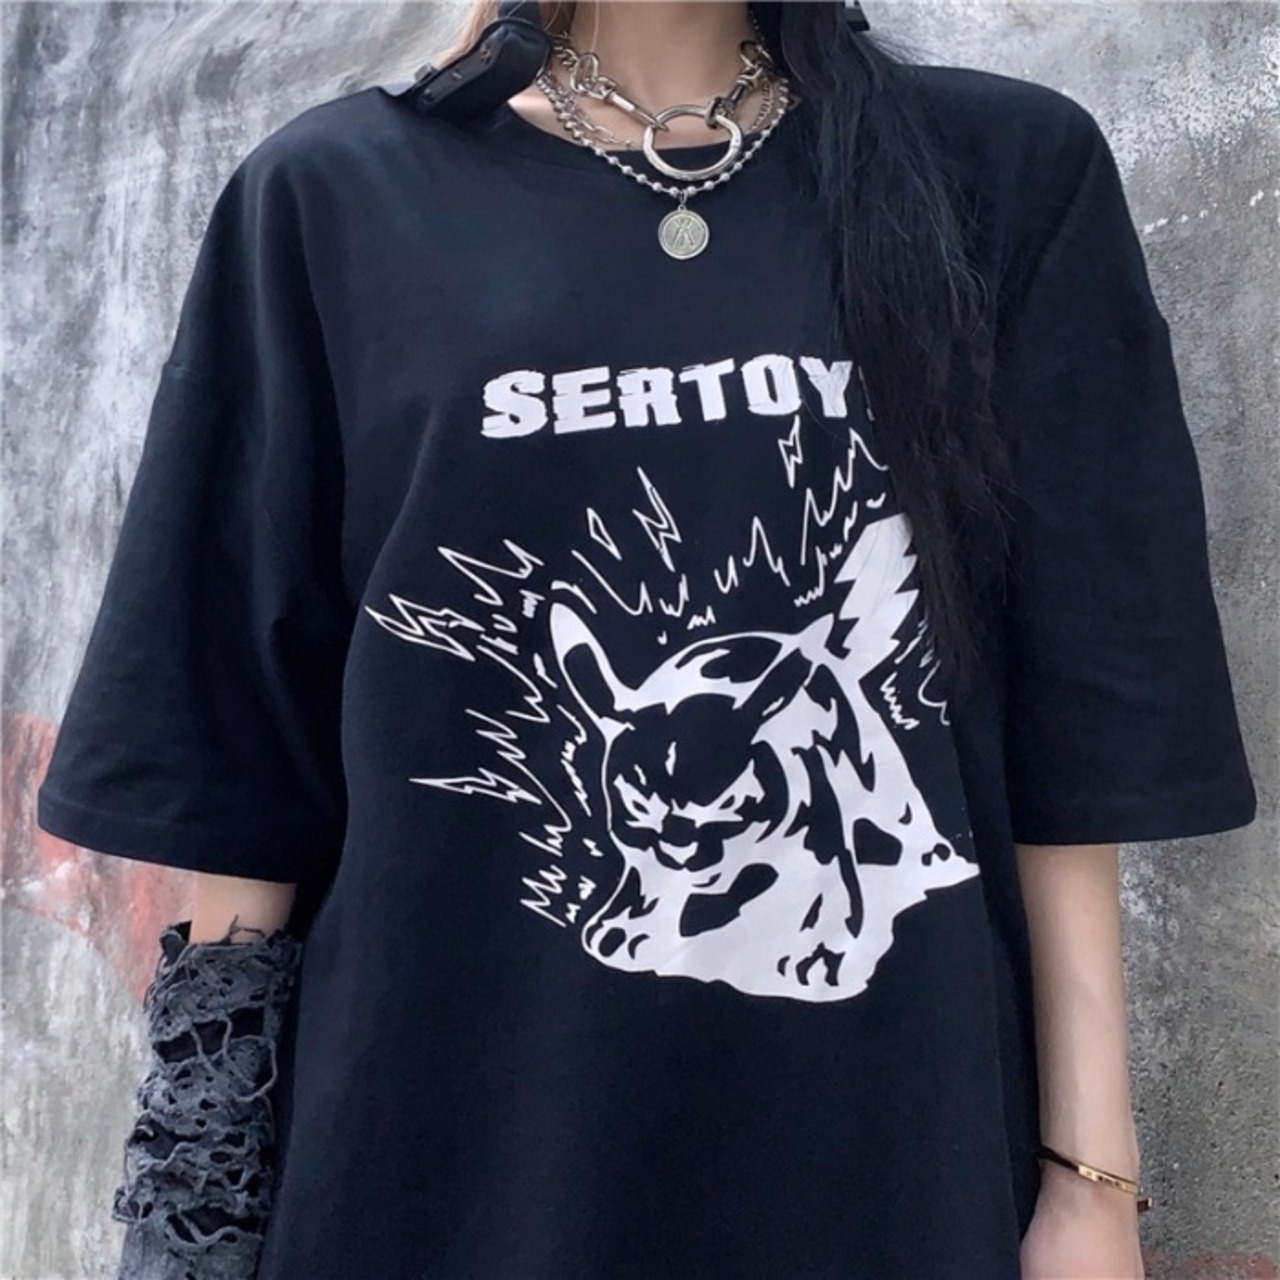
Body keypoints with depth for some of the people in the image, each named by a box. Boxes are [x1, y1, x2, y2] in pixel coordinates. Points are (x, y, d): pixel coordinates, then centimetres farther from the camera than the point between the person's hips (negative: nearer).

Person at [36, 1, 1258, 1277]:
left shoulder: (1011, 175, 2)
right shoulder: (334, 198, 0)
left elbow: (1067, 725, -1)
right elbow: (238, 739, -1)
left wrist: (1090, 1168, -2)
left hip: (894, 1148, 2)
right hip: (448, 1145, 0)